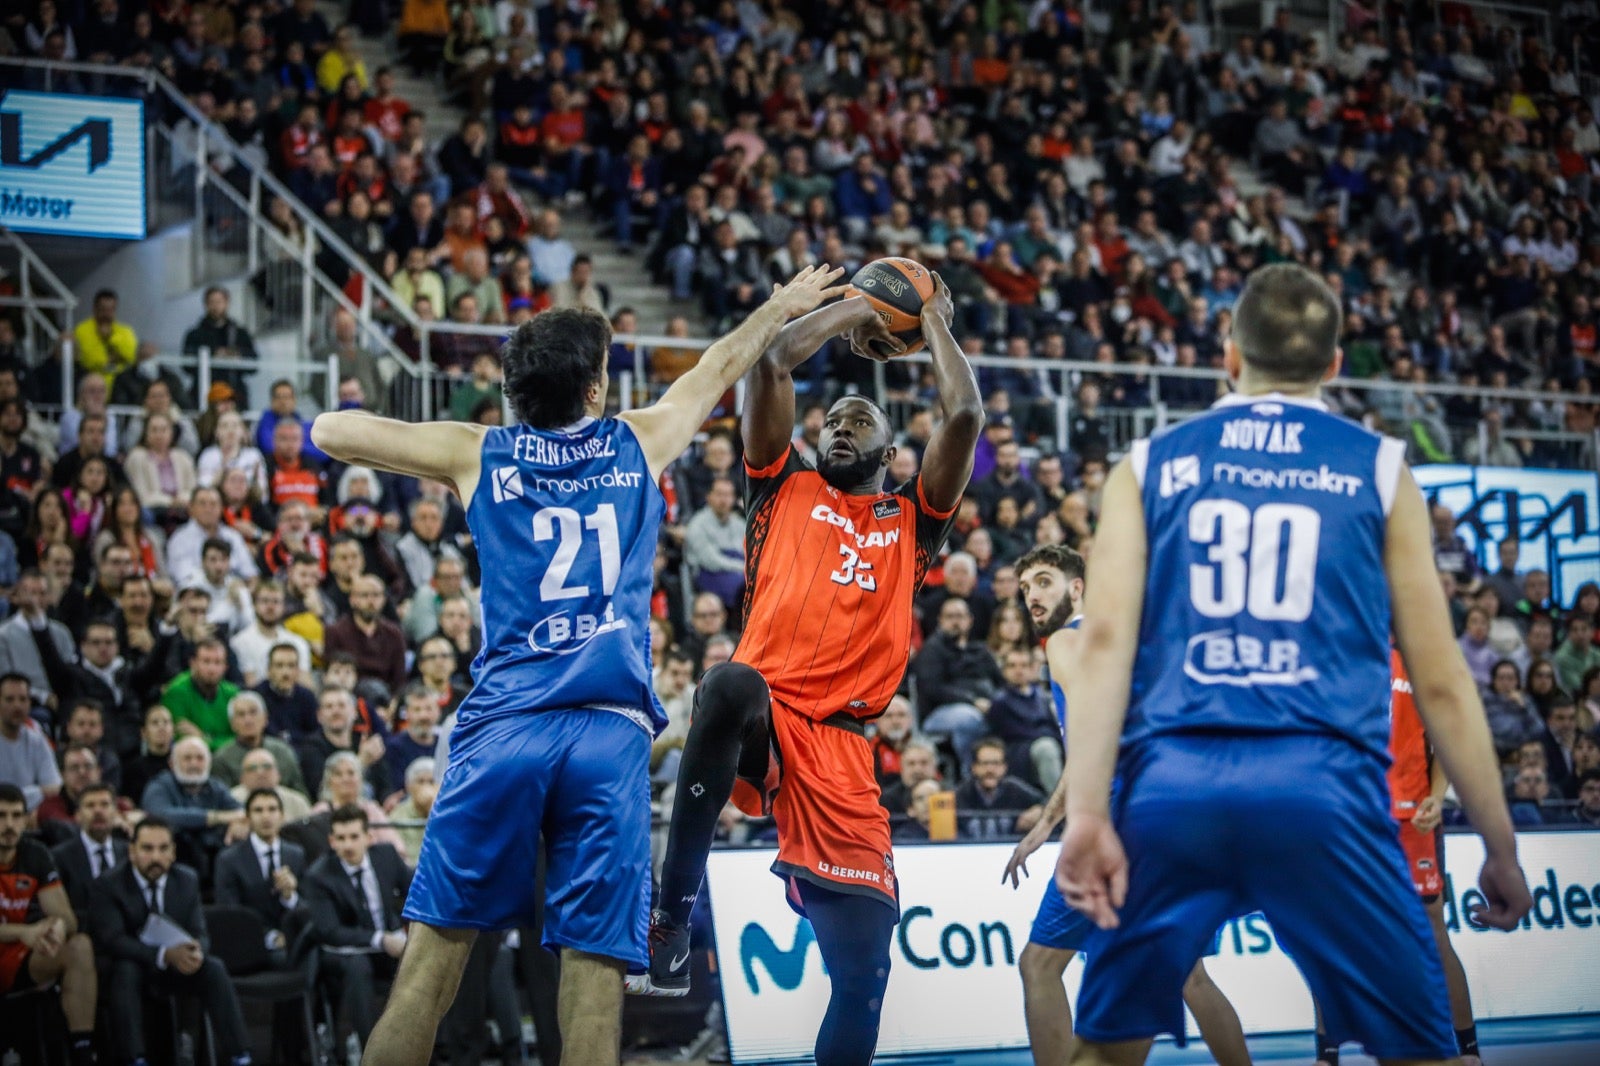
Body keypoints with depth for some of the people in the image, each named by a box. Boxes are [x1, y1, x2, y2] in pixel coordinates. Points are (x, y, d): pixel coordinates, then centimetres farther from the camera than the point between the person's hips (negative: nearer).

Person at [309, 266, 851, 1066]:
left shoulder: (478, 454, 11)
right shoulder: (638, 444, 14)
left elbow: (331, 431, 18)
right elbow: (722, 366, 32)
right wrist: (782, 307, 49)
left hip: (506, 724, 0)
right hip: (610, 732, 0)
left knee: (437, 946, 2)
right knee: (594, 963, -2)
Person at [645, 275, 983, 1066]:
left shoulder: (911, 521, 21)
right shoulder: (787, 490, 18)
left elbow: (965, 414, 8)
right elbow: (769, 365, 7)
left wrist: (934, 323, 20)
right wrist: (849, 312, 20)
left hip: (839, 745, 2)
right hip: (758, 717, -2)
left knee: (864, 970, -7)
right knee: (733, 683, -41)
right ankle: (674, 910, -32)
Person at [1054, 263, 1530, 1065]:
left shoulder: (1148, 465, 15)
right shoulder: (1378, 469, 13)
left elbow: (1103, 638, 0)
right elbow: (1439, 681, 10)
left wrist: (1087, 814, -6)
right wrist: (1500, 847, 16)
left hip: (1173, 782, 2)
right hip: (1323, 786, -2)